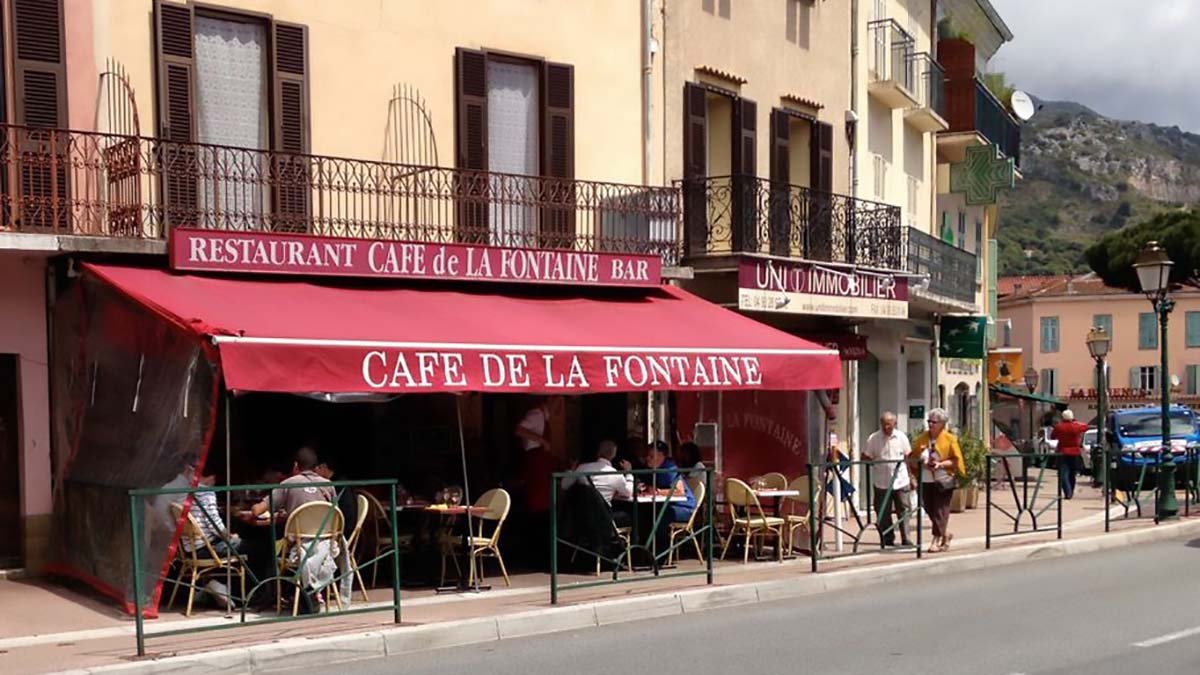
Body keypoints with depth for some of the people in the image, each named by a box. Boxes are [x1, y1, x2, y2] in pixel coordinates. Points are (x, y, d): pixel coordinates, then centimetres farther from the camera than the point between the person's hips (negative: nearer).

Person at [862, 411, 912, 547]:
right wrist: (871, 460, -20)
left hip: (900, 481, 1)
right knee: (884, 513, 4)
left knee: (903, 510, 0)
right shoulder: (873, 438, -2)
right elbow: (865, 456, 1)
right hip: (881, 482, -1)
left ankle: (905, 539, 4)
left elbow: (908, 457, 11)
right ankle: (888, 540, 14)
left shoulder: (901, 437, 4)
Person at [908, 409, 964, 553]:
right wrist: (919, 462, -9)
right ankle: (945, 533, 30)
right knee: (930, 510, 9)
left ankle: (937, 540, 1)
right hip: (926, 481, 5)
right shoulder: (922, 438, 7)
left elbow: (957, 460, -5)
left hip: (943, 481, -5)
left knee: (940, 511, -5)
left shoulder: (950, 439, -5)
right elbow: (912, 458, 12)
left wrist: (941, 464, -18)